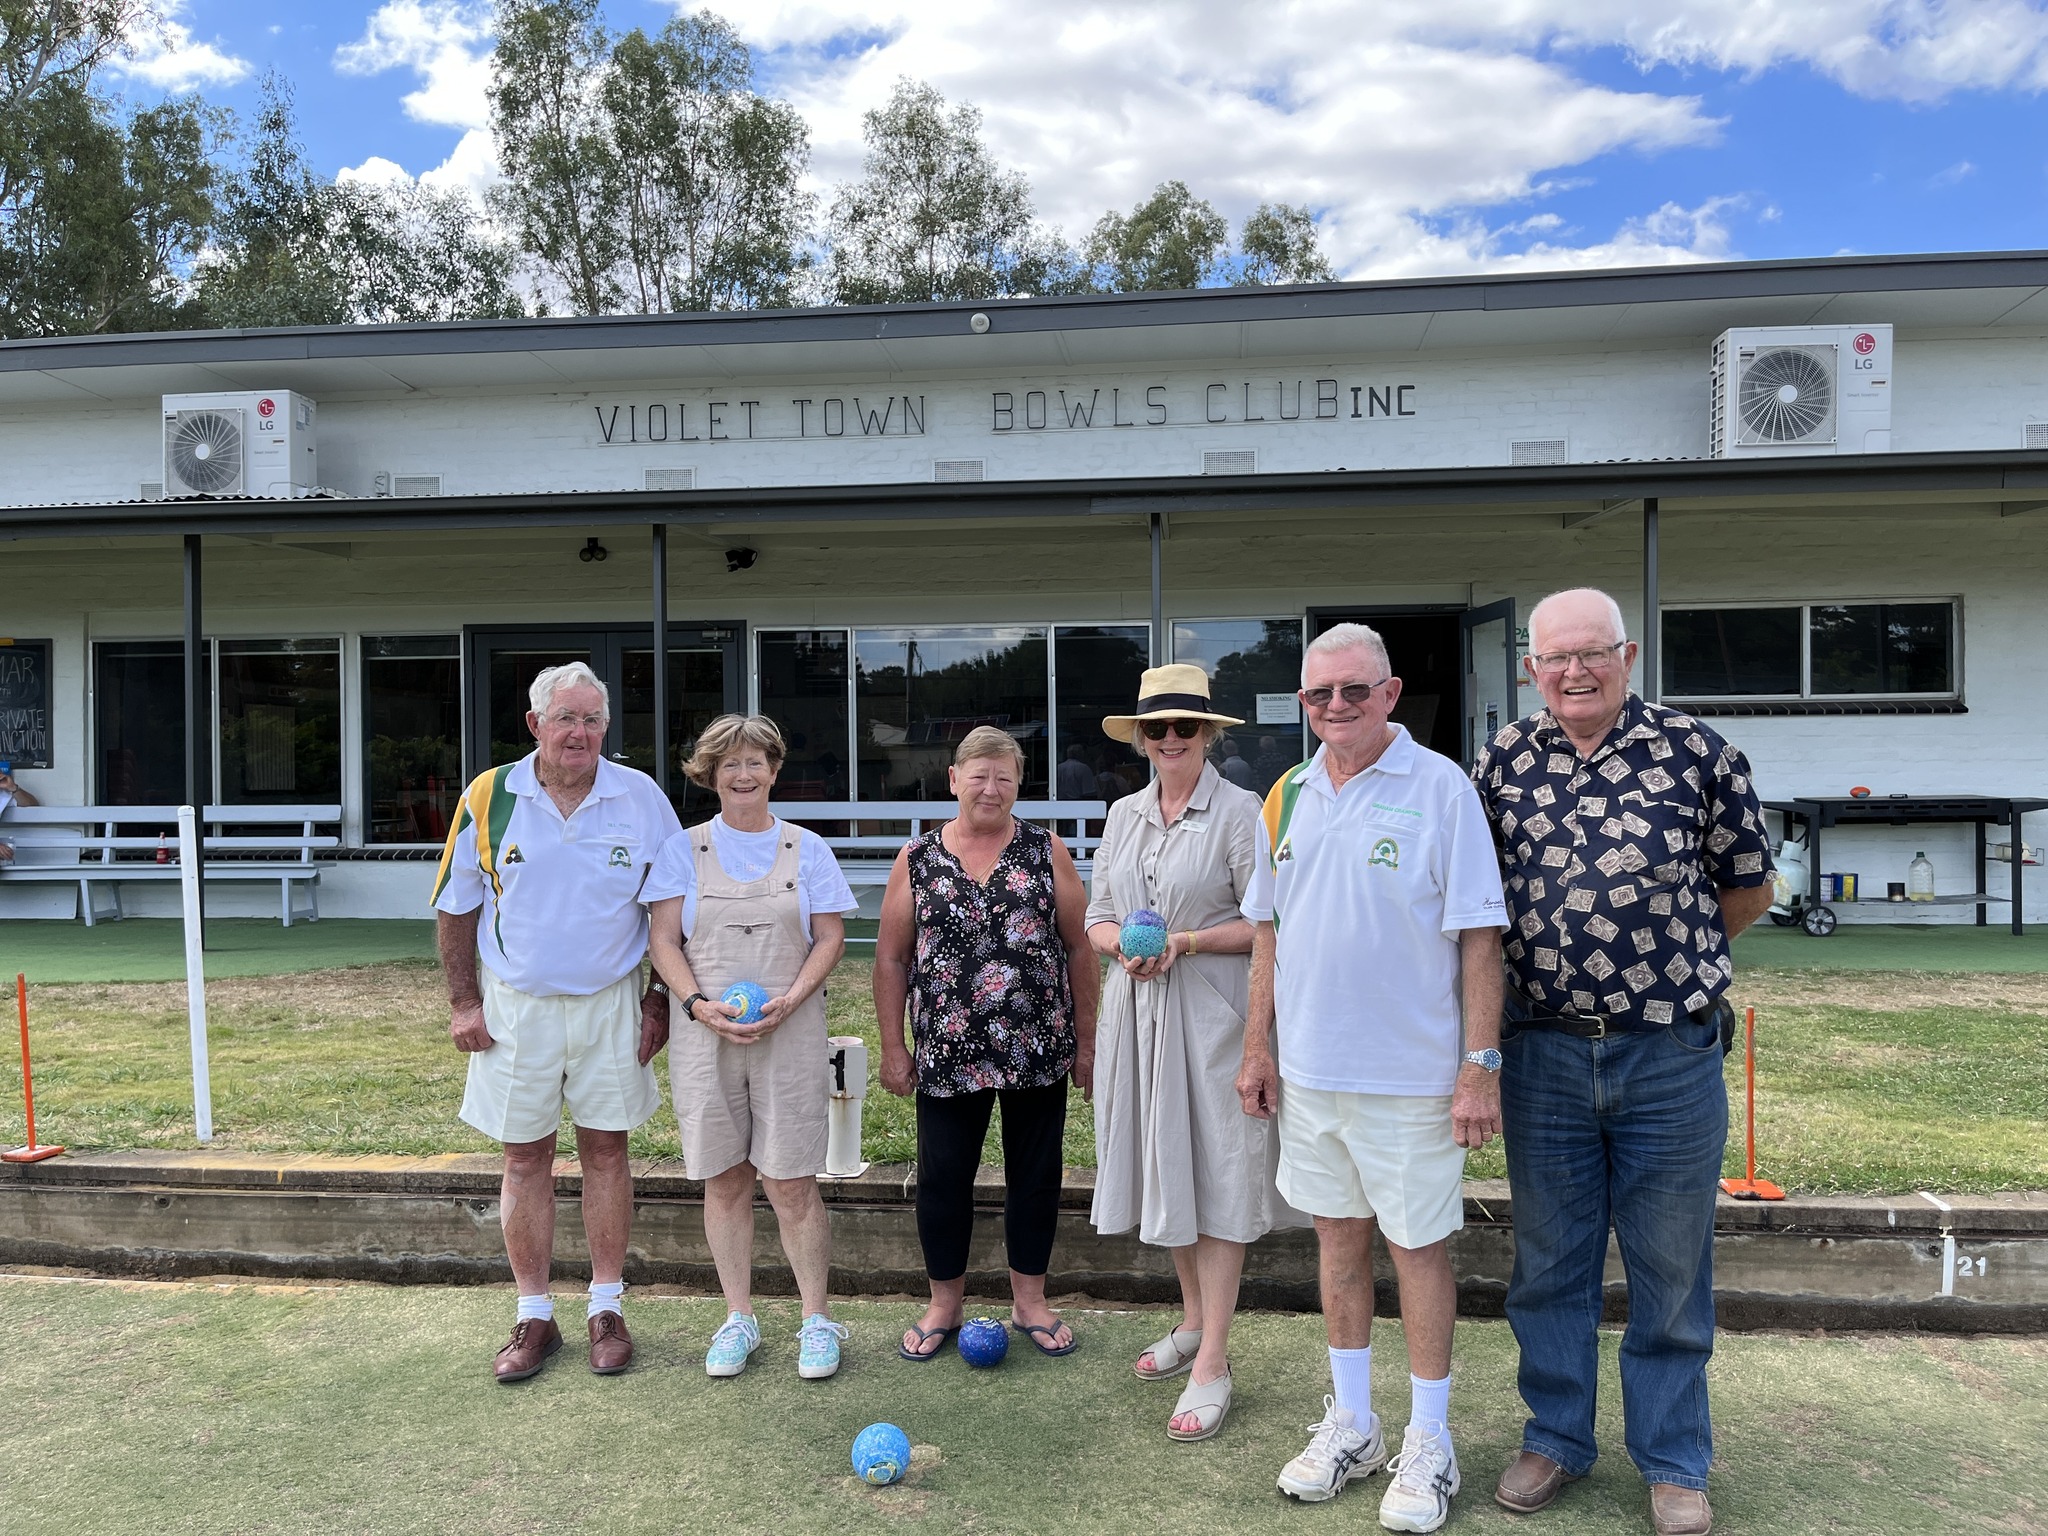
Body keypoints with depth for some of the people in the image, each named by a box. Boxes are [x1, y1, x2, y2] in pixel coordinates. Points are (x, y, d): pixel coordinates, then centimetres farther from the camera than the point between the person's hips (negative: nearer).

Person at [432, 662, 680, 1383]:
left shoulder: (641, 798, -5)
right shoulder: (490, 797, -5)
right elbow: (457, 906, 4)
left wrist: (660, 997, 0)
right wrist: (462, 1003, 1)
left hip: (611, 1002, 0)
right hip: (517, 1005, 0)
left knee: (605, 1149, 8)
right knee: (525, 1159, 8)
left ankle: (607, 1307, 22)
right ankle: (534, 1317, 22)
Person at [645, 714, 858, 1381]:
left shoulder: (806, 849, 6)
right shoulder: (683, 849, 7)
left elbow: (830, 937, 4)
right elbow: (664, 941, 4)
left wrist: (790, 1001, -11)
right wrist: (700, 1005, -11)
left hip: (790, 1035, -1)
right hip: (704, 1035, 1)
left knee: (792, 1184, -1)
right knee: (724, 1181, 8)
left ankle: (817, 1318, 14)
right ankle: (738, 1316, 23)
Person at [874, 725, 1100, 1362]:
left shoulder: (1047, 852, 2)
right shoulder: (916, 861, 3)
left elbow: (1080, 948, 4)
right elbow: (891, 959, 6)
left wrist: (1085, 1041, 2)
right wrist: (893, 1049, 2)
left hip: (1038, 1050, 0)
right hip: (947, 1054, 0)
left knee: (1035, 1174, 10)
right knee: (942, 1176, 7)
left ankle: (1029, 1301, 28)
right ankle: (944, 1304, 27)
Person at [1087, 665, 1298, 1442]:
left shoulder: (1238, 810, -6)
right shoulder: (1124, 815, 11)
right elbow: (1096, 919, 13)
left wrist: (1188, 941, -19)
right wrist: (1123, 942, -8)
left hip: (1211, 1014, -6)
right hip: (1137, 1011, 6)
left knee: (1216, 1175, -1)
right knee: (1164, 1168, 15)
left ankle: (1212, 1364, 7)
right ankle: (1193, 1322, 33)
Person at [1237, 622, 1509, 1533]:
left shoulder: (1440, 789, -9)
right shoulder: (1288, 798, 6)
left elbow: (1478, 937, -10)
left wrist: (1481, 1065, -13)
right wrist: (1258, 1046, 10)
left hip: (1410, 1073, -5)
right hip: (1310, 1070, 5)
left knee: (1417, 1246, 7)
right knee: (1338, 1238, 16)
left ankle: (1428, 1443, 25)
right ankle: (1351, 1425, 32)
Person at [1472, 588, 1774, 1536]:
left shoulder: (1697, 752, -5)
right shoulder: (1504, 762, 2)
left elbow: (1748, 889, 5)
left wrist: (1666, 962, 8)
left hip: (1671, 1057, -2)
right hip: (1541, 1055, 2)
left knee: (1670, 1271, 12)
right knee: (1548, 1264, 15)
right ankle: (1555, 1439, 34)